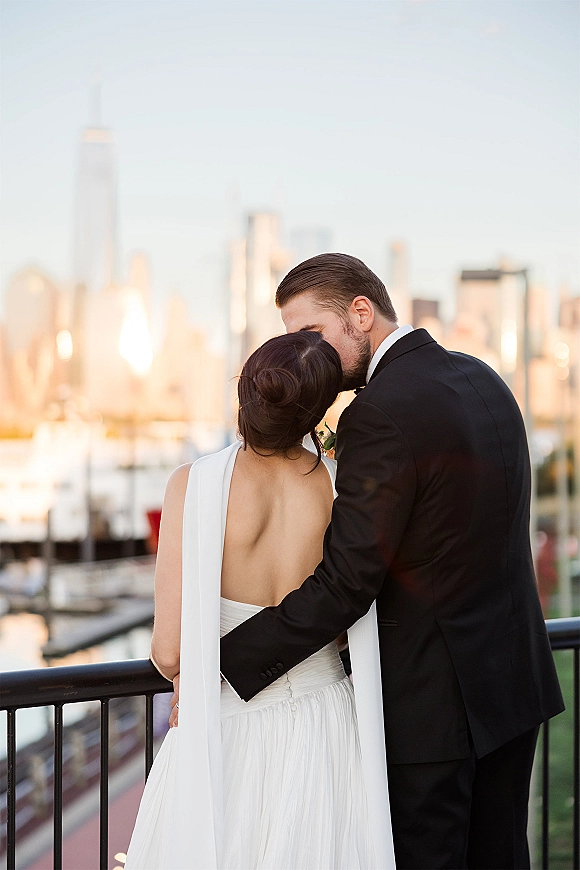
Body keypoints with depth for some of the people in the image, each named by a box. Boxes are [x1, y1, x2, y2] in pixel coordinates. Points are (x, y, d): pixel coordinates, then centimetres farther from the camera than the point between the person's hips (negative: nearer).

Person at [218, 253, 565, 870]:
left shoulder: (379, 415, -21)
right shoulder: (481, 379, 7)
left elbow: (344, 583, -23)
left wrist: (227, 664, -19)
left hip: (429, 704, -8)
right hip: (512, 678, 9)